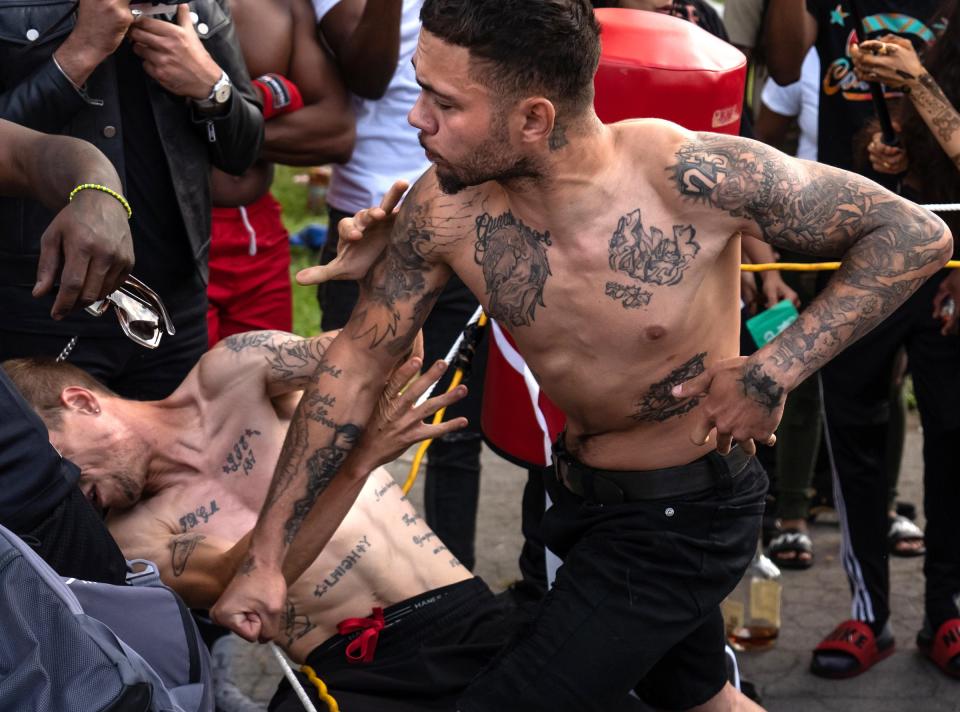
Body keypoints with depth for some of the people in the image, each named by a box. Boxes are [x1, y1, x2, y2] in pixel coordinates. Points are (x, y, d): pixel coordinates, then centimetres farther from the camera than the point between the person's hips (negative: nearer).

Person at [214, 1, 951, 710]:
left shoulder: (690, 175, -30)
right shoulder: (444, 209, -19)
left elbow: (915, 234, -21)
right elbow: (355, 368, -6)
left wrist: (774, 371, -29)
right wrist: (266, 559, -5)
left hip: (687, 517, -5)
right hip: (583, 496, 5)